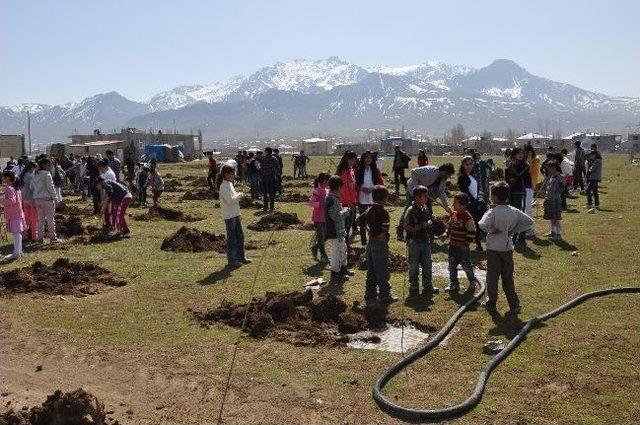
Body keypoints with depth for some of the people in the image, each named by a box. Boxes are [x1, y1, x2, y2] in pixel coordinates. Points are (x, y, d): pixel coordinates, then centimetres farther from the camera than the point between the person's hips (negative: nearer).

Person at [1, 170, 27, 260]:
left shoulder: (9, 188, -15)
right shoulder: (15, 188, 15)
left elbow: (11, 200, -27)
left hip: (13, 215, -10)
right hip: (18, 214, 10)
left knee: (16, 234, -7)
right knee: (17, 233, 15)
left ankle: (16, 253, -5)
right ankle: (19, 251, 23)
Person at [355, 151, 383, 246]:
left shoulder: (376, 171, 2)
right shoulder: (358, 171, 1)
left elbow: (381, 183, 2)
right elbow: (355, 185, 2)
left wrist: (373, 188, -14)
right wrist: (361, 188, -15)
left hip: (373, 199, 0)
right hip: (362, 199, 0)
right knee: (362, 220, 6)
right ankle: (363, 242, 15)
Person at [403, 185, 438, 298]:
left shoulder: (425, 208, 5)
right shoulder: (410, 210, -16)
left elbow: (430, 219, 21)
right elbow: (407, 227, -19)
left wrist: (429, 223, -3)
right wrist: (422, 226, -20)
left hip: (425, 241, 7)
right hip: (414, 242, -7)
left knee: (427, 265, 14)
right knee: (414, 266, 3)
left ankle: (428, 286, 27)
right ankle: (413, 288, 13)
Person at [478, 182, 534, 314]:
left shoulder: (492, 212, -18)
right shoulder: (514, 211, -2)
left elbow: (482, 225, -33)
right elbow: (529, 221, 6)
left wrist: (492, 230, -15)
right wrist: (514, 230, 4)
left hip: (494, 249, -5)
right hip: (508, 248, 5)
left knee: (492, 277, 10)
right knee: (508, 278, 14)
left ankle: (491, 303, 21)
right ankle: (514, 305, 15)